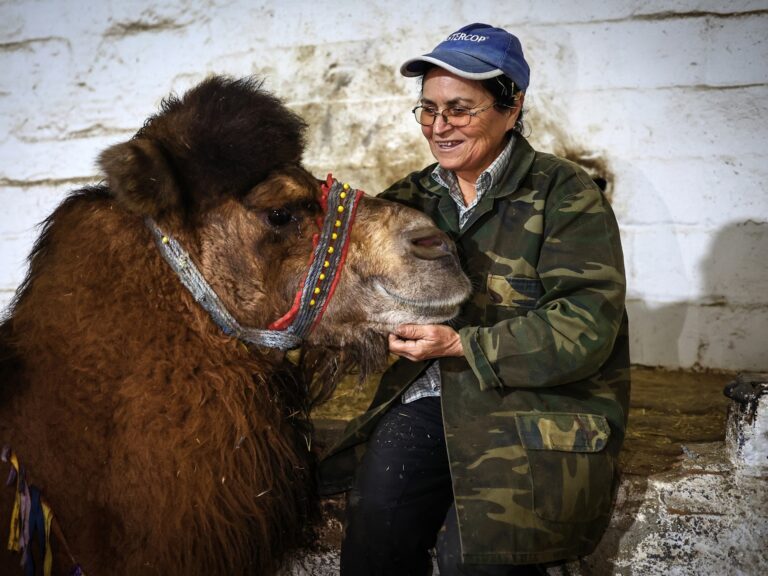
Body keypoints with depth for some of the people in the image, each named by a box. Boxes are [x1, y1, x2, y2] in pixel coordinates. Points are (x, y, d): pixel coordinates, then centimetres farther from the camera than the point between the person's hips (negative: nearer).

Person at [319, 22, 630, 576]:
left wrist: (462, 345, -19)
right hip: (430, 397, 4)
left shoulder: (566, 193, -2)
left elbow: (587, 325, -12)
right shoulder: (413, 197, 15)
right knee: (374, 520, -20)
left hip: (538, 403, -3)